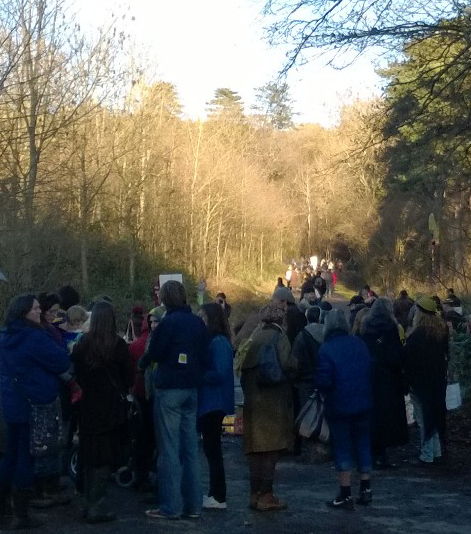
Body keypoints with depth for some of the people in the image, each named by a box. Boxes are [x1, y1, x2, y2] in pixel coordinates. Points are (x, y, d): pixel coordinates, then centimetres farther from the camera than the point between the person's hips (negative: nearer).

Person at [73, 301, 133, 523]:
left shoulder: (82, 344, -4)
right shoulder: (118, 344, -12)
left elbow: (77, 374, 4)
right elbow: (128, 376, -4)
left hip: (88, 405, 4)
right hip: (112, 405, -4)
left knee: (91, 456, 15)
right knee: (106, 456, 2)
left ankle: (91, 504, 23)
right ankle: (96, 507, 0)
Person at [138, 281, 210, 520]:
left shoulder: (168, 323, -12)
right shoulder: (198, 323, 6)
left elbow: (153, 353, -5)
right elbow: (205, 358, 9)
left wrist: (141, 364, 15)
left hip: (169, 390, -6)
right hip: (191, 390, 6)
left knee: (169, 448, -2)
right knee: (190, 447, 10)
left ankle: (170, 507, -1)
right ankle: (193, 504, 13)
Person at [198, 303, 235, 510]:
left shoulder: (219, 343, -16)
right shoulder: (210, 341, 13)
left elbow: (219, 373, -23)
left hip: (214, 404, -9)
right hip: (207, 402, 9)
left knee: (212, 449, -3)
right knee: (211, 449, 14)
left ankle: (218, 497, 4)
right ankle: (215, 494, 23)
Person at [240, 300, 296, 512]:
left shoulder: (256, 337, 9)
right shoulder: (279, 337, -8)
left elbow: (245, 367, 8)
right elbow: (285, 363, -21)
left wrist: (247, 391, 14)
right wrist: (296, 363, 0)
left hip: (253, 400, 6)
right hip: (273, 400, -6)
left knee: (255, 448, 11)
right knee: (271, 448, -2)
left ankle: (255, 494, 16)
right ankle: (266, 496, -1)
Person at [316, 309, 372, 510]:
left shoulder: (326, 349, -16)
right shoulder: (359, 343, 1)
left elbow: (323, 381, -19)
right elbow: (370, 371, 8)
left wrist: (325, 391, 2)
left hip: (338, 406, -5)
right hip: (363, 403, 5)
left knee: (342, 447, 4)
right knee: (362, 443, 15)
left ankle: (345, 494, 6)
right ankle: (365, 489, 21)